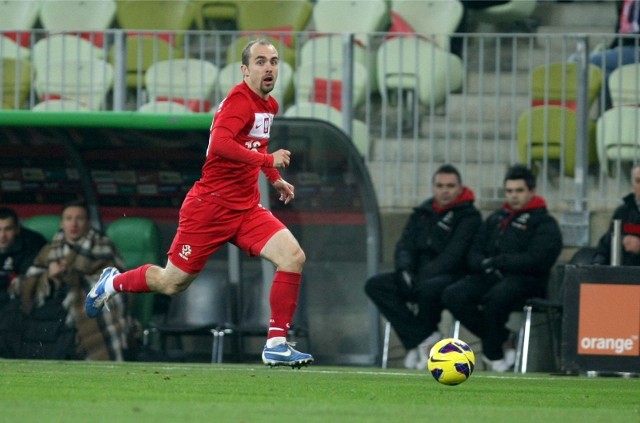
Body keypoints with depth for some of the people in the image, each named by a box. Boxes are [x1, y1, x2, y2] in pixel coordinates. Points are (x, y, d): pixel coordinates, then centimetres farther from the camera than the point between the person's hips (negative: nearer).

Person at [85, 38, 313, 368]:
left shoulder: (269, 106, 11)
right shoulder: (240, 100, -16)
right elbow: (219, 143, -34)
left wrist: (275, 179, 24)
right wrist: (268, 160, -32)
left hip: (247, 209, 7)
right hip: (210, 205, -7)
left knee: (293, 257, -15)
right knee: (172, 283, 4)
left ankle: (276, 345, -10)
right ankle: (113, 282, 34)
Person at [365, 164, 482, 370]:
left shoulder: (469, 216, -4)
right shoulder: (422, 213, 16)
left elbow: (453, 255, -15)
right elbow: (405, 245, 12)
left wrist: (423, 276, -23)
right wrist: (404, 270, -10)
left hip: (452, 278, -7)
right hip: (417, 277, 7)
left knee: (428, 288, -40)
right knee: (375, 285, -13)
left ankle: (417, 340, -14)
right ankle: (425, 338, -21)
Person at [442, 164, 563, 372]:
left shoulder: (544, 223, 3)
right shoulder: (495, 219, 23)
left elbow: (536, 260, -11)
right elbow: (474, 253, 19)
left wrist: (498, 261, -11)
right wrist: (486, 265, -5)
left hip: (526, 280, -6)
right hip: (490, 277, 6)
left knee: (496, 297, -38)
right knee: (452, 296, -20)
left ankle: (493, 353, -16)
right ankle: (502, 339, -12)